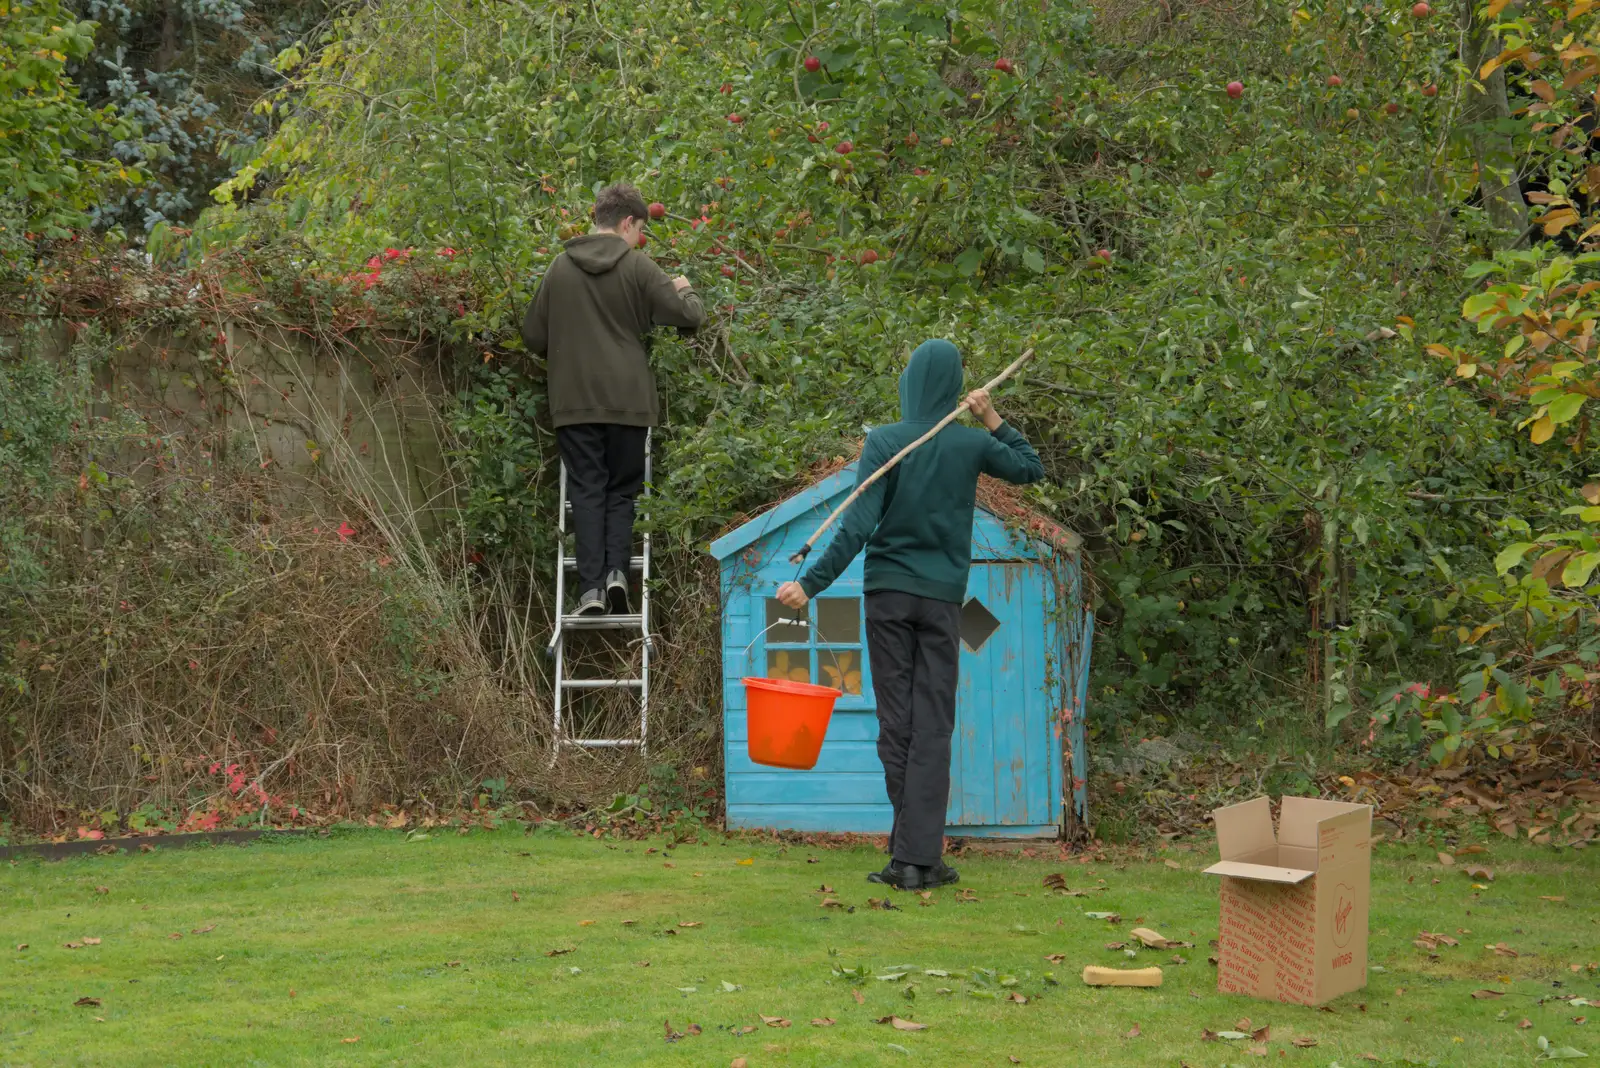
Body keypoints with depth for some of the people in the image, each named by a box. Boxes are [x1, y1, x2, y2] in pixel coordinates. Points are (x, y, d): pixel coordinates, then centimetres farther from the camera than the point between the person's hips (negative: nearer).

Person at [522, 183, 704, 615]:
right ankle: (617, 568, -8)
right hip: (628, 398, -1)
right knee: (622, 491, 12)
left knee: (587, 491, 4)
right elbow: (688, 316, -6)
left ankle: (591, 587, -7)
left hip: (574, 400, 1)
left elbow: (533, 335, 8)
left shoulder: (561, 267, 4)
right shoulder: (638, 266, -5)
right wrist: (684, 289, 16)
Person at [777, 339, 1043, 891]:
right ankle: (919, 856, -4)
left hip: (887, 595, -1)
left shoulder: (882, 442, -6)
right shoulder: (971, 444, 0)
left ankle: (909, 851, 6)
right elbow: (1031, 469, 19)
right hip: (941, 597, 1)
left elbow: (858, 526, -13)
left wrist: (811, 583, -11)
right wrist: (994, 419, 18)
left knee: (895, 723, 5)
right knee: (933, 727, 1)